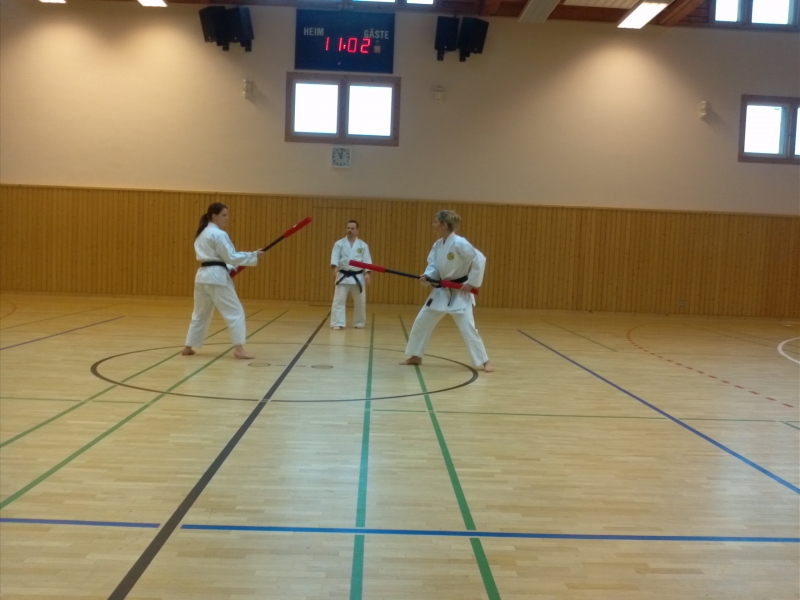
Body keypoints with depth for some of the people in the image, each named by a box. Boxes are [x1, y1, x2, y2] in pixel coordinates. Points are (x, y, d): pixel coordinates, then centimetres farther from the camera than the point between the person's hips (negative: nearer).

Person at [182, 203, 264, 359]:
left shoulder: (202, 234, 19)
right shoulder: (219, 234, -11)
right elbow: (230, 256, -14)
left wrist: (229, 268, 15)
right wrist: (253, 255, -8)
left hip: (202, 275, 9)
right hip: (216, 277, -9)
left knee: (200, 313, 18)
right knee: (235, 312, -5)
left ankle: (188, 347, 22)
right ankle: (239, 348, -10)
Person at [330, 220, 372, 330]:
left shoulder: (363, 245, 4)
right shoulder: (339, 243, 1)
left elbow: (367, 260, 0)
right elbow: (335, 256, -8)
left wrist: (367, 273, -12)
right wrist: (335, 266, -28)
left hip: (358, 277, 1)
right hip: (343, 277, -1)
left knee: (360, 302, 10)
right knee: (339, 300, -7)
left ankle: (359, 323, 27)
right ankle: (338, 323, -4)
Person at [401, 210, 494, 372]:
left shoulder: (459, 243, -21)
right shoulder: (437, 245, 3)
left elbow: (479, 260, -22)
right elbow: (434, 266, 7)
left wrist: (471, 283, -18)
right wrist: (427, 276, -15)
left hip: (460, 293, -8)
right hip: (442, 291, 8)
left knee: (467, 328, -12)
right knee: (421, 321, 10)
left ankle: (485, 362, 3)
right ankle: (416, 357, 26)